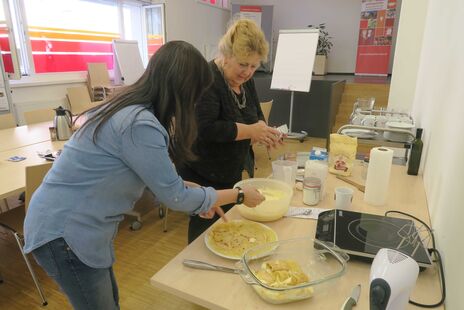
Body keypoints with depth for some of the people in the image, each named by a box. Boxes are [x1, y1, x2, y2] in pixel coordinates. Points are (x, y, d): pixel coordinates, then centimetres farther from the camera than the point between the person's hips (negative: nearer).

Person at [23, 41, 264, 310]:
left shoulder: (130, 107, 2)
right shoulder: (139, 124, -28)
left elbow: (160, 174, 10)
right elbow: (175, 196, -19)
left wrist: (202, 197, 7)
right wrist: (239, 195, -7)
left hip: (73, 223, 9)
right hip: (64, 233, -9)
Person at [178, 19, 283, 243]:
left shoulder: (244, 79, 4)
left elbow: (256, 115, 10)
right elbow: (205, 128, -29)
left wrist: (262, 131, -11)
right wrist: (249, 131, -26)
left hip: (234, 172, 8)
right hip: (203, 176, -7)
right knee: (206, 231, 8)